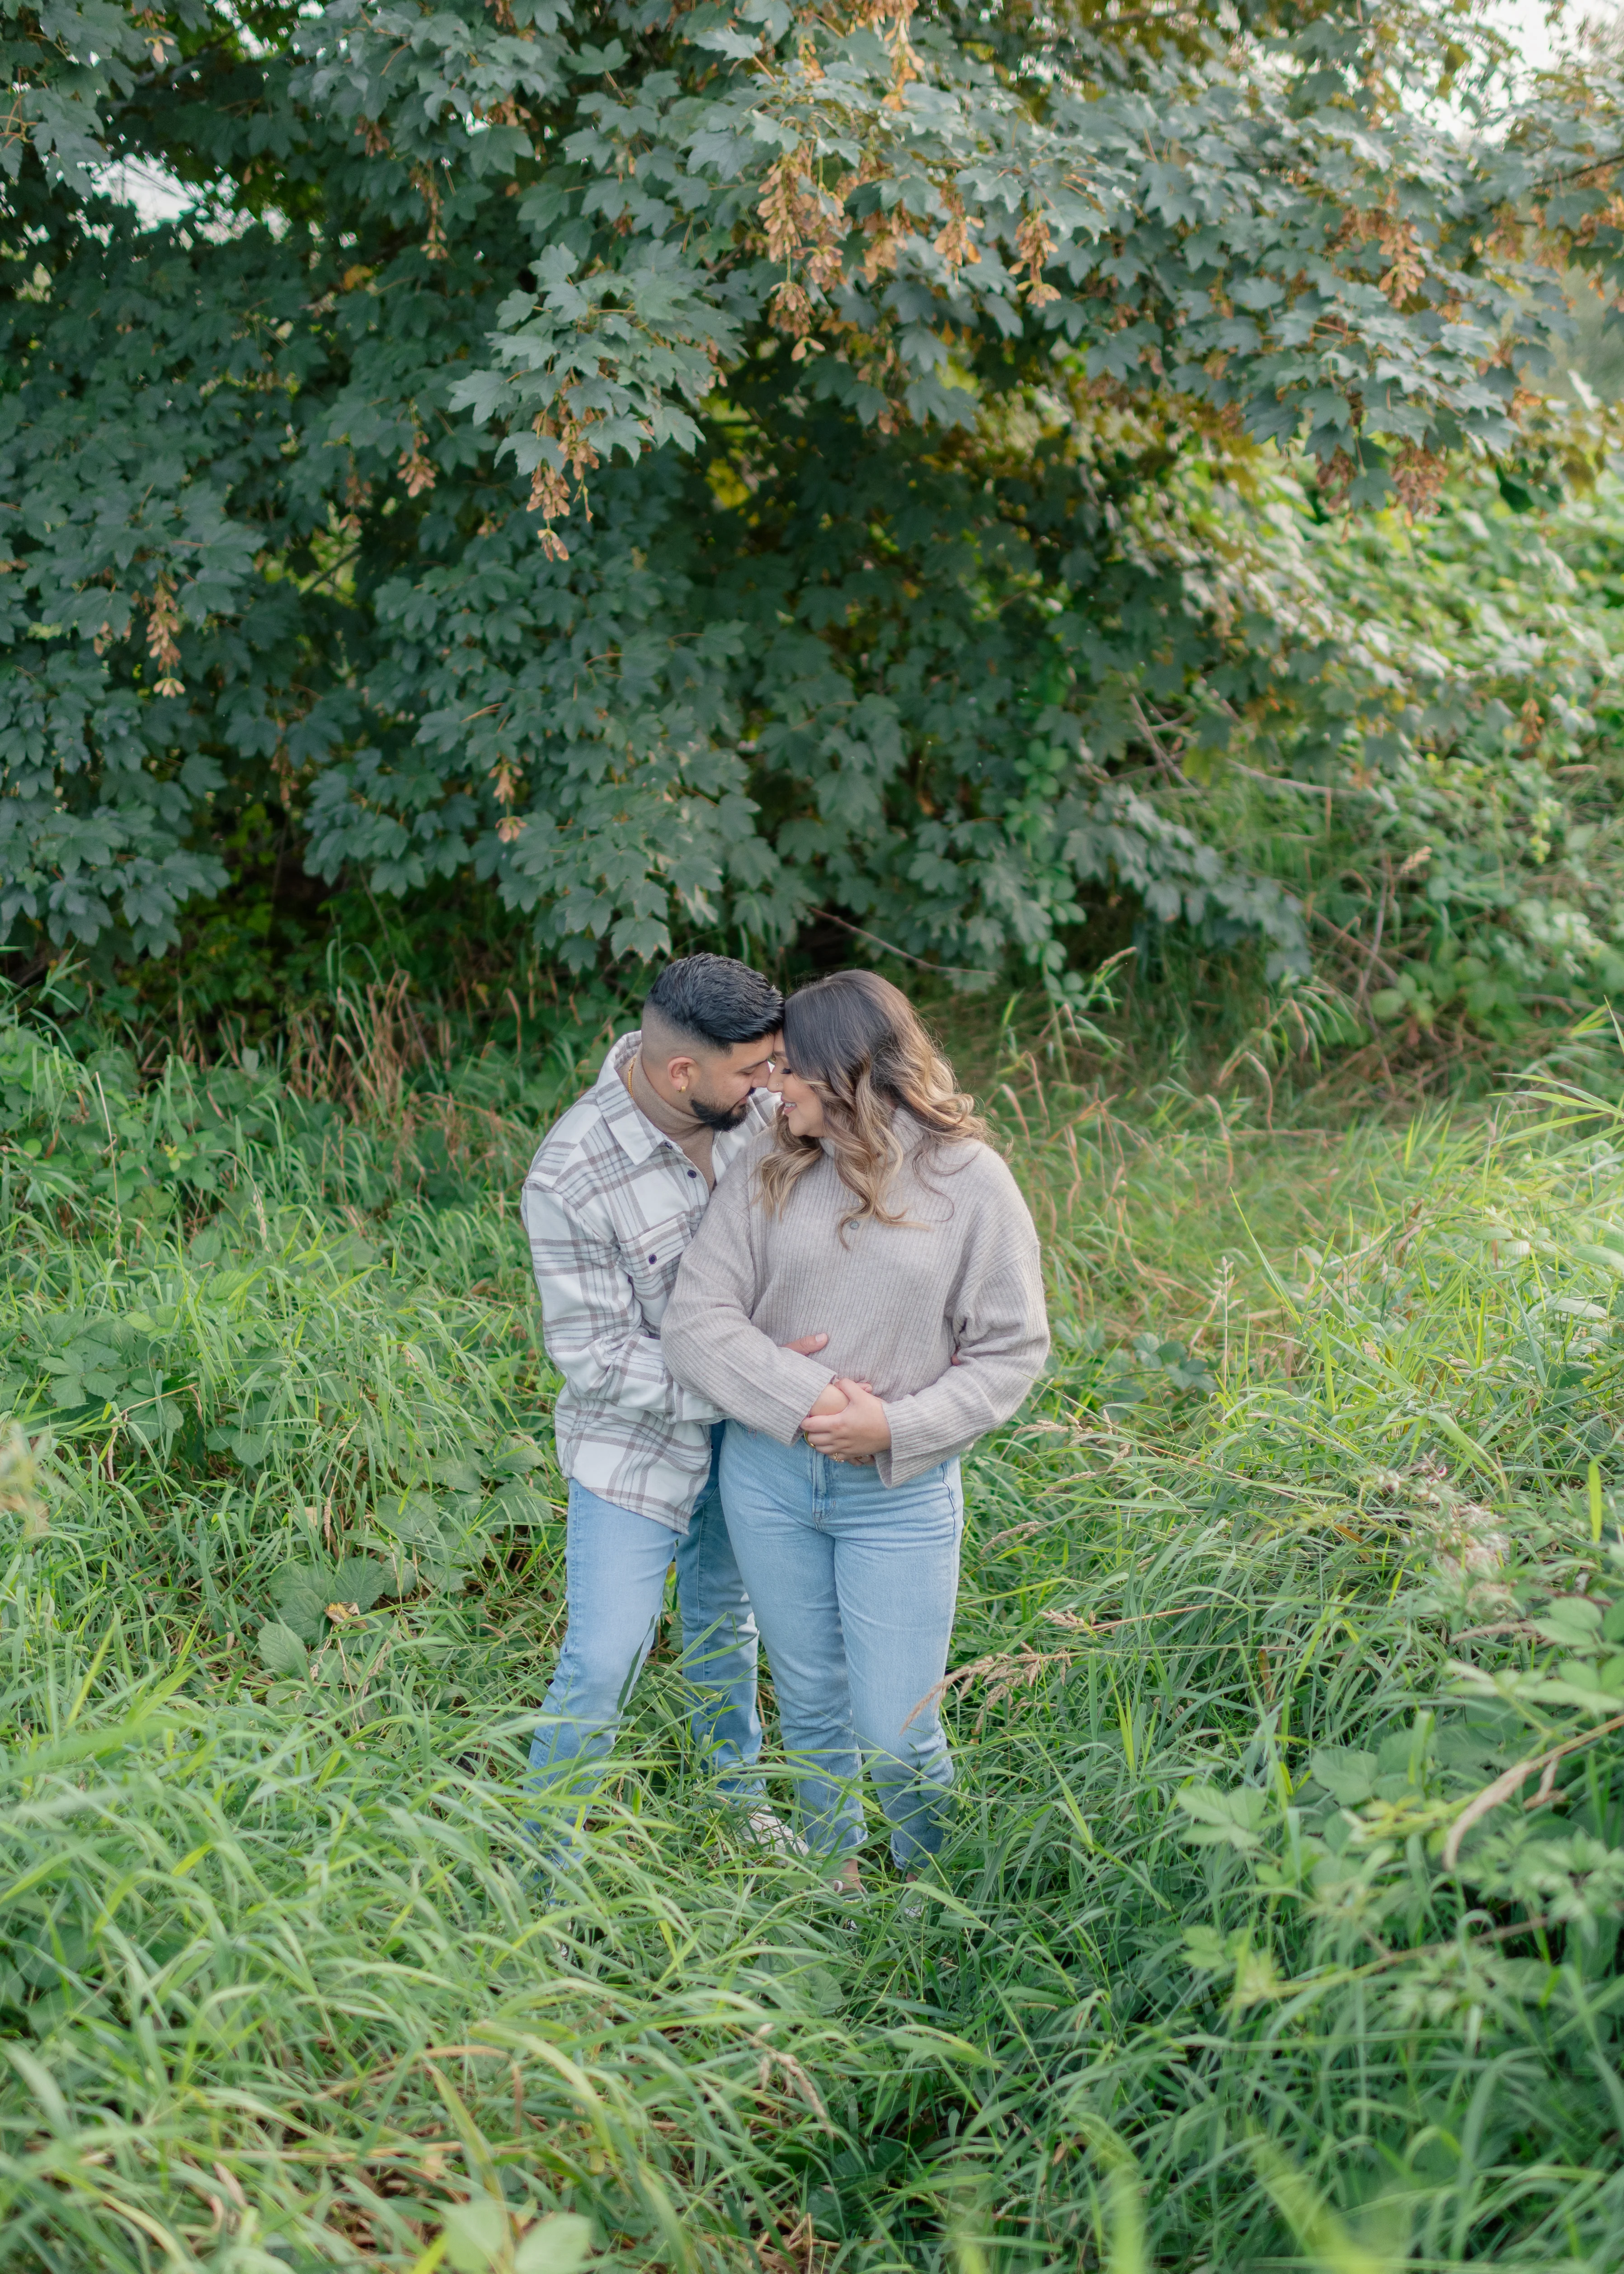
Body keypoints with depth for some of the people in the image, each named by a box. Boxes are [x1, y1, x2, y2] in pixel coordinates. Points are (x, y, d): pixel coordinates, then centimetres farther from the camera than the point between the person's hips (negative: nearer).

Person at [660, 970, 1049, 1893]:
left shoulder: (968, 1179, -9)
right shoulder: (771, 1164, -4)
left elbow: (1012, 1353, -6)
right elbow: (696, 1320, -7)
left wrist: (896, 1425, -19)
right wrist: (806, 1400, -19)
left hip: (900, 1496, -2)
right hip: (770, 1475, 3)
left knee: (895, 1731, 2)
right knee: (811, 1704, 18)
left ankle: (930, 1884, 33)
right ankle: (834, 1869, 43)